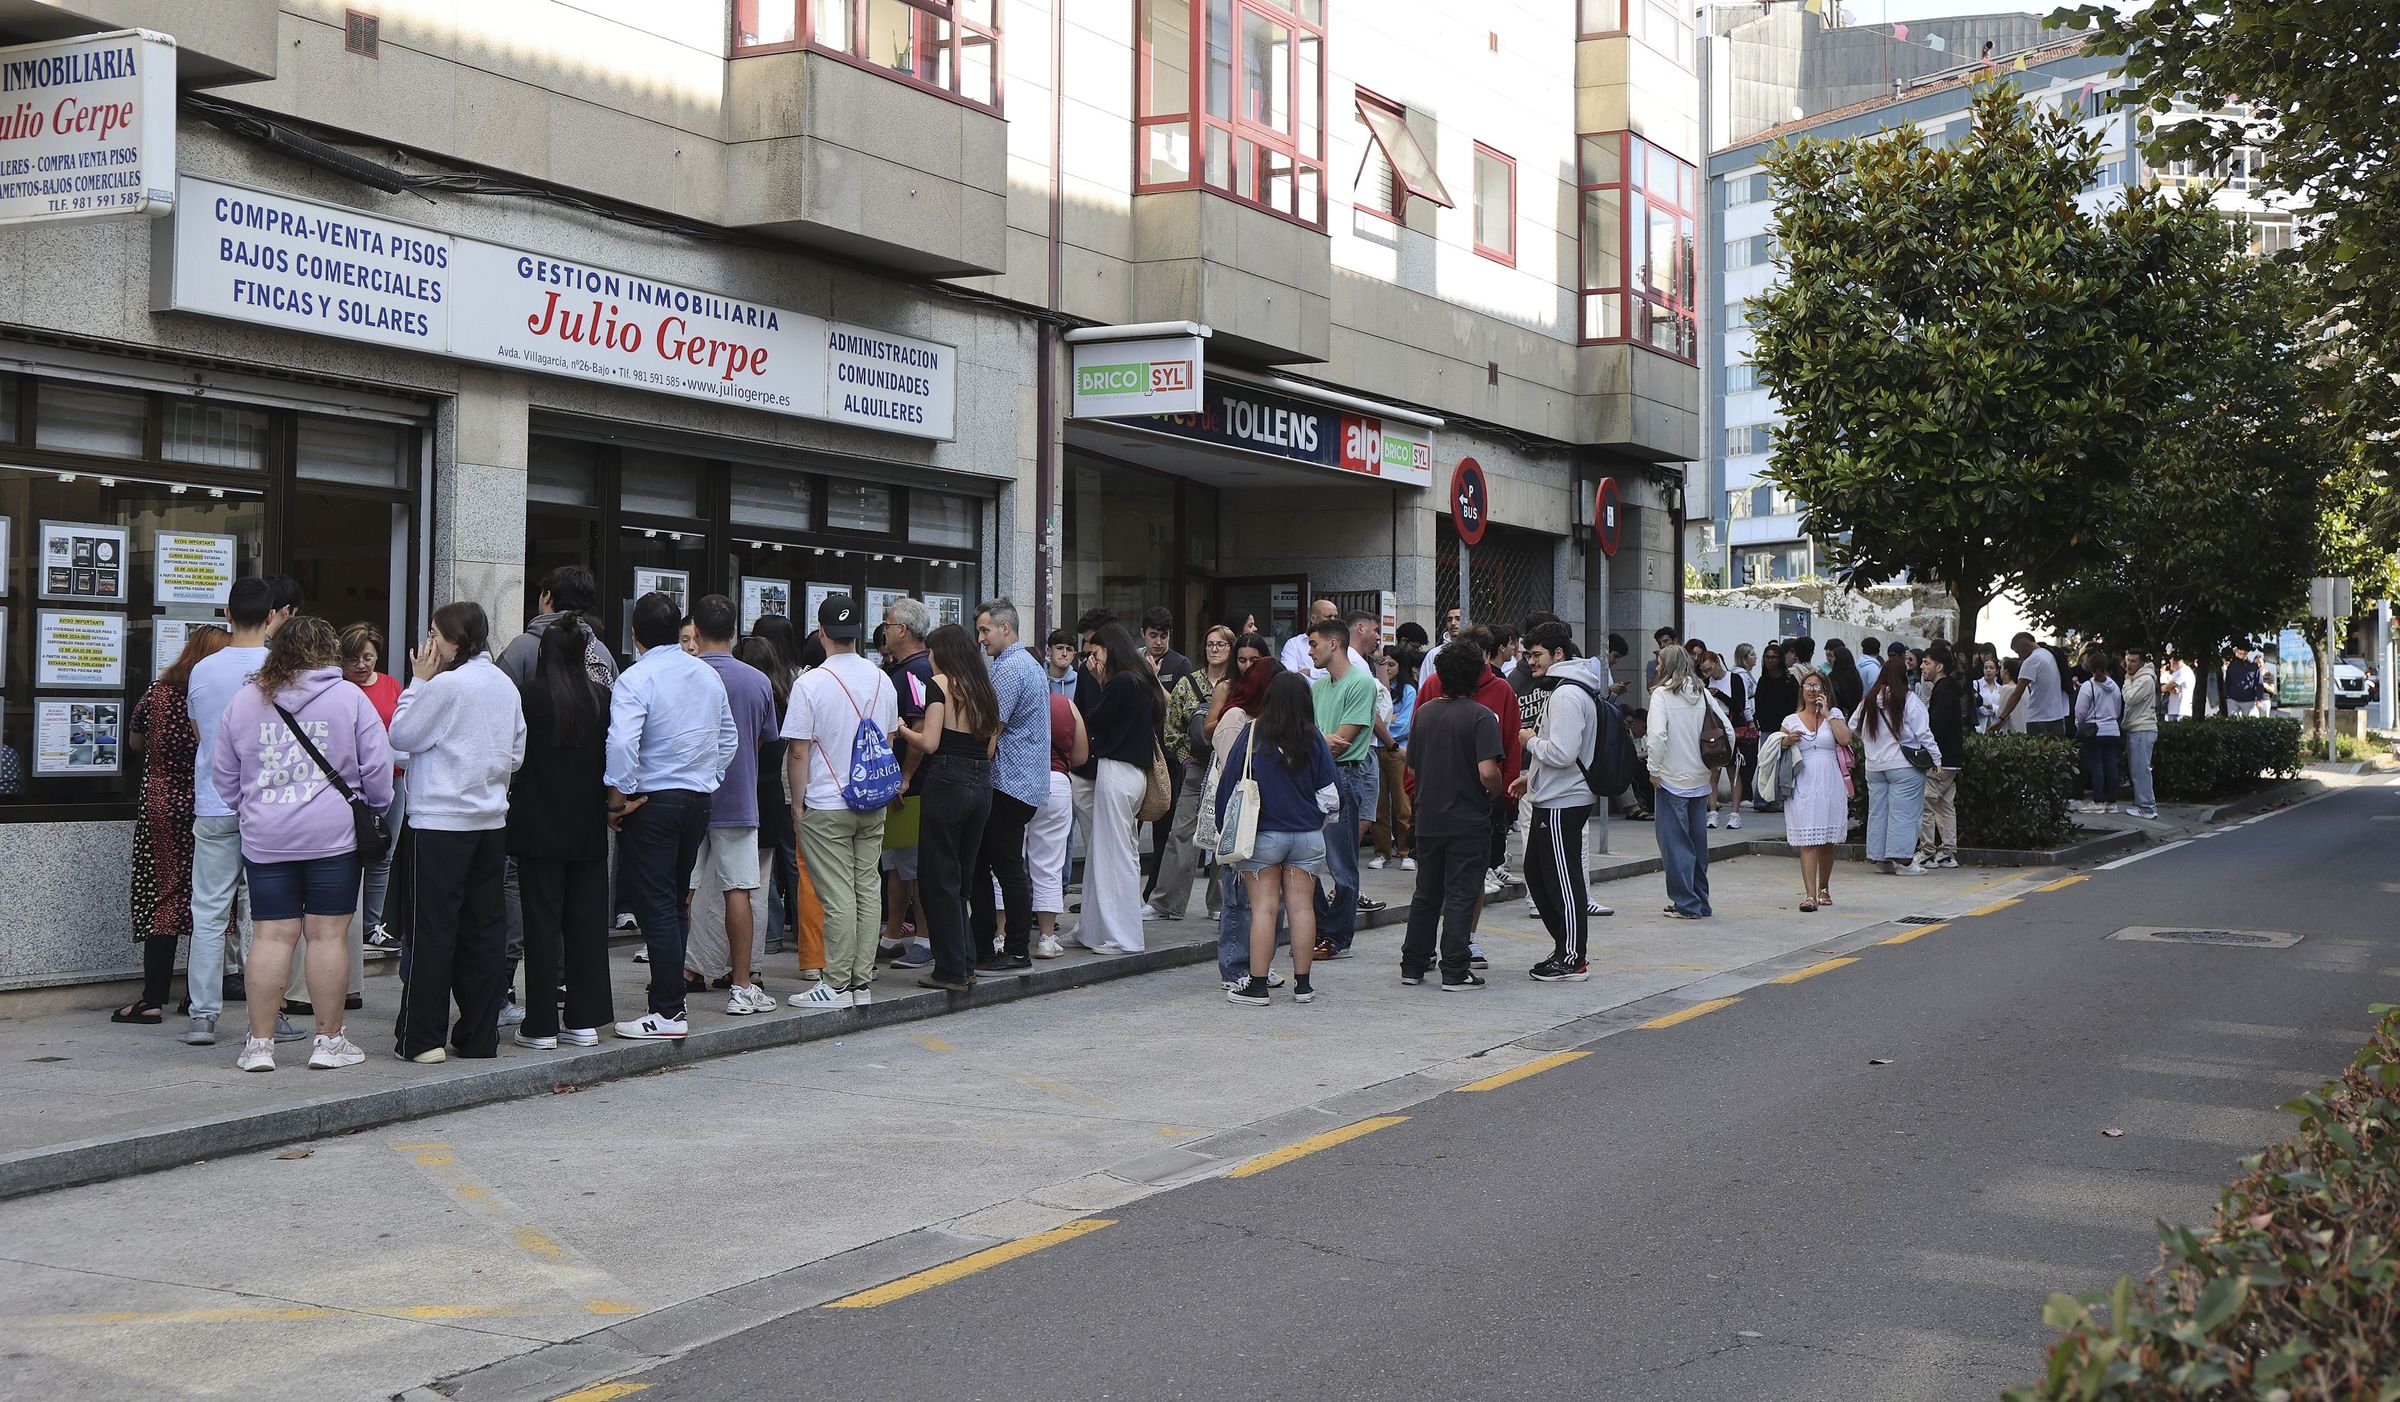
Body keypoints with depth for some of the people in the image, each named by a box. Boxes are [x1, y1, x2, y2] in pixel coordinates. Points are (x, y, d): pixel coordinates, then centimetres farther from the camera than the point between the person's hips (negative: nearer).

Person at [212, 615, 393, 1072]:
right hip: (333, 835, -3)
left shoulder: (244, 701, 8)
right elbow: (377, 767, -2)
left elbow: (223, 776, 14)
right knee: (328, 934, 2)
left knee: (271, 935, 5)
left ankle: (260, 1043, 6)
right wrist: (372, 810, 16)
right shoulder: (349, 698, -2)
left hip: (265, 840, 3)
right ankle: (329, 1041, 7)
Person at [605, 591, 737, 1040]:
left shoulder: (636, 679, -14)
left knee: (656, 907, -4)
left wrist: (619, 797, -15)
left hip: (652, 803, -7)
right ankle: (670, 998, 22)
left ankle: (667, 1014, -4)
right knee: (677, 902, 16)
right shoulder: (707, 675, 9)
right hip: (699, 800, 7)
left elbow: (622, 742, -25)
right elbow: (729, 739, 17)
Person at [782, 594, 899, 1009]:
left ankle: (837, 985, 1)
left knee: (838, 898, -4)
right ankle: (862, 982, 13)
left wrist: (797, 802, -1)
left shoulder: (811, 683, -13)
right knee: (867, 892, 9)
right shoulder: (882, 679, 5)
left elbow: (798, 751, -11)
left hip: (826, 807, -5)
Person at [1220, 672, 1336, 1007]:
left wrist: (1227, 829, 8)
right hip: (1307, 836, 2)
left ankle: (1257, 985, -1)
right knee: (1302, 906, 6)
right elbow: (1330, 793, 5)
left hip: (1262, 836, -2)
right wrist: (1320, 826, 23)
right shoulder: (1314, 740, -2)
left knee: (1263, 908, -1)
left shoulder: (1253, 735, -8)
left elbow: (1230, 784, -4)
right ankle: (1302, 984, 10)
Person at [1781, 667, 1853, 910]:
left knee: (1827, 843, 8)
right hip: (1803, 787, -1)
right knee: (1807, 842, -9)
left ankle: (1823, 888, 25)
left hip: (1830, 787, 1)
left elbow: (1845, 739, -9)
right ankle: (1810, 895, -13)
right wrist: (1787, 742, -7)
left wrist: (1826, 714, -5)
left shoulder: (1834, 714, 9)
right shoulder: (1791, 720, 9)